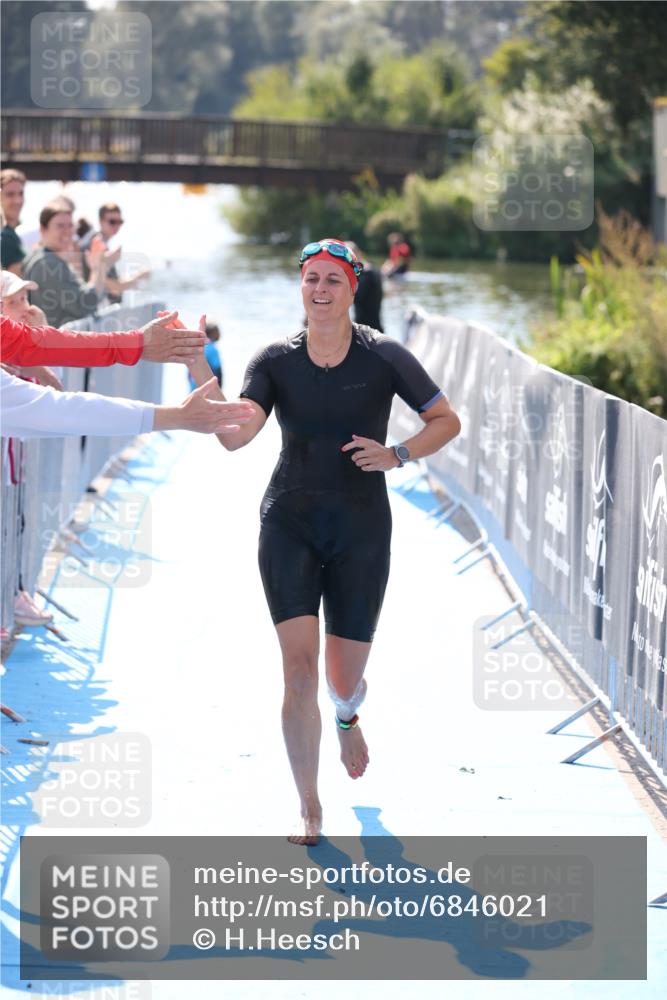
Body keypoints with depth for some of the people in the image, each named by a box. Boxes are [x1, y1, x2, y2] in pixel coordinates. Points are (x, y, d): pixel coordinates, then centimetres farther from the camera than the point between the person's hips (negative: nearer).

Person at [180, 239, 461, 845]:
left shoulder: (384, 356, -4)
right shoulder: (276, 360, -1)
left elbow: (447, 420, 5)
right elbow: (235, 435, -16)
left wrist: (396, 456, -11)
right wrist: (198, 369, -28)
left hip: (361, 528, 0)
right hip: (289, 523, 0)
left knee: (345, 680, 7)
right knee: (299, 666, -14)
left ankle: (347, 718, 49)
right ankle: (310, 812, -2)